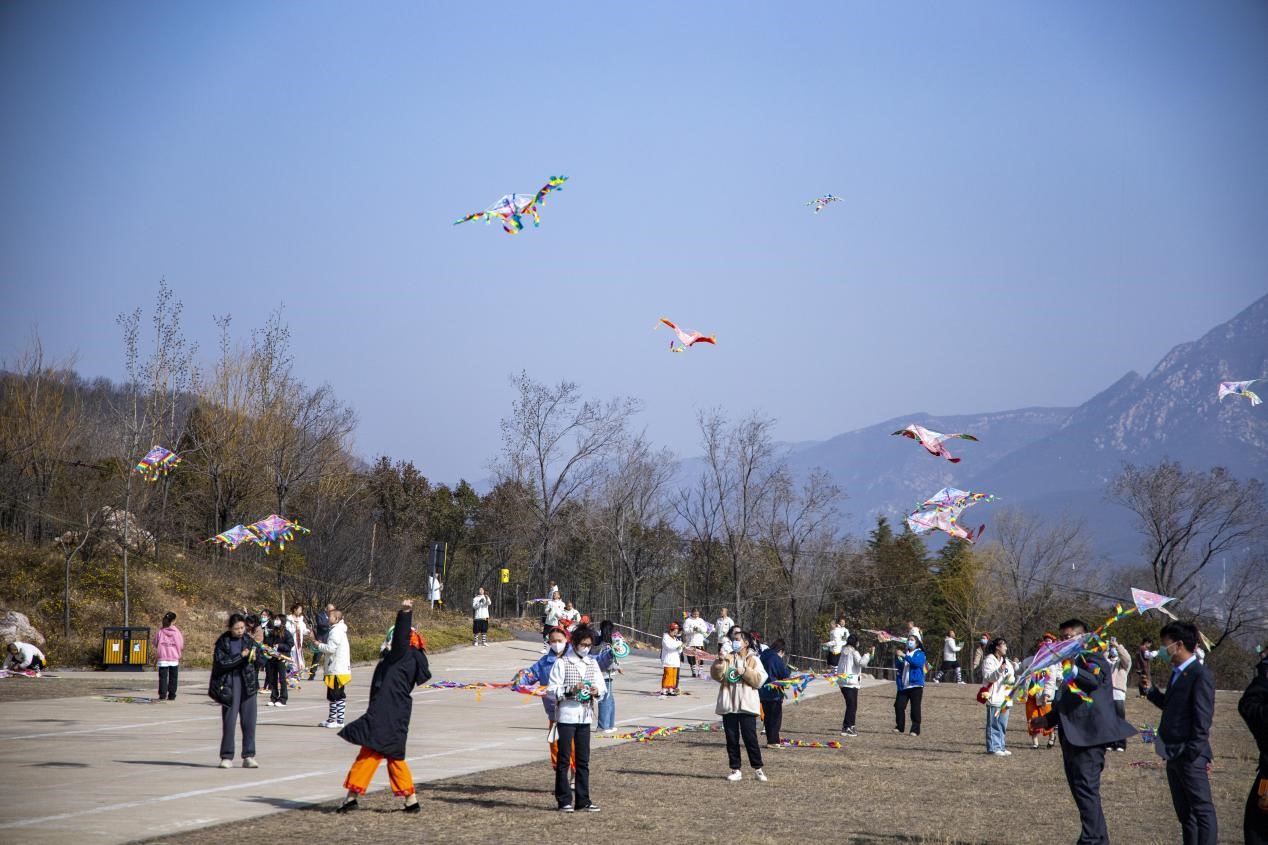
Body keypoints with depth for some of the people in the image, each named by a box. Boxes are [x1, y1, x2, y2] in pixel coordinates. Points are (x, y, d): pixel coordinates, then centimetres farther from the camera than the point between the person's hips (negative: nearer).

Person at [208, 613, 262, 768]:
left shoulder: (249, 640, 8)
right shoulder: (223, 642, -2)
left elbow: (258, 664, 13)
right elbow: (220, 663, -12)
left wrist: (255, 657, -9)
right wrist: (240, 656, -16)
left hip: (247, 684, 3)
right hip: (230, 684, -3)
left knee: (249, 720, 0)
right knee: (229, 720, -2)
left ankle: (248, 757, 4)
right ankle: (227, 757, 5)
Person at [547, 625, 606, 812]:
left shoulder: (592, 664, 11)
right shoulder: (562, 663, -5)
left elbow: (602, 688, 14)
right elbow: (551, 690, -9)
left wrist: (597, 692, -9)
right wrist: (571, 690, -23)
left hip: (585, 717, 5)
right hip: (566, 716, -5)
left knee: (583, 760, 7)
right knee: (564, 759, -1)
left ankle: (582, 799, 12)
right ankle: (564, 800, 4)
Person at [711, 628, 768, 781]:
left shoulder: (753, 660, 2)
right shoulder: (727, 658, 8)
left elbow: (759, 680, -7)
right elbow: (716, 676, -3)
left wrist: (745, 671, -18)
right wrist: (720, 662, -18)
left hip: (746, 705, -3)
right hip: (728, 705, 3)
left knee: (750, 738, -2)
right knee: (731, 739, 6)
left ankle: (758, 769, 9)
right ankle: (735, 770, 13)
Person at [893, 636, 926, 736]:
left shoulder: (920, 654, 0)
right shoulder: (904, 653, 15)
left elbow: (917, 662, -21)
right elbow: (897, 667, 10)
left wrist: (904, 656, -29)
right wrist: (897, 657, -8)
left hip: (915, 685, -5)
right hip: (903, 685, 5)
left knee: (915, 708, -2)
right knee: (899, 705, -1)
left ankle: (915, 730, 4)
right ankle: (899, 727, 12)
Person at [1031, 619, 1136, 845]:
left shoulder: (1092, 659, -9)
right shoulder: (1072, 662, 21)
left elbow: (1094, 679, -32)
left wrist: (1074, 670, -48)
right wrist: (1049, 719, 22)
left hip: (1088, 734, -11)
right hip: (1073, 736, 11)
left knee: (1086, 788, -14)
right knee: (1080, 789, 14)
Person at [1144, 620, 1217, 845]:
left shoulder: (1200, 675, -13)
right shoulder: (1177, 674, 16)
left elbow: (1203, 717, -17)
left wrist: (1194, 752, -20)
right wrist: (1150, 691, 9)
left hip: (1190, 757, -10)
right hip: (1174, 755, 10)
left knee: (1202, 809, -6)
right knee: (1184, 811, 13)